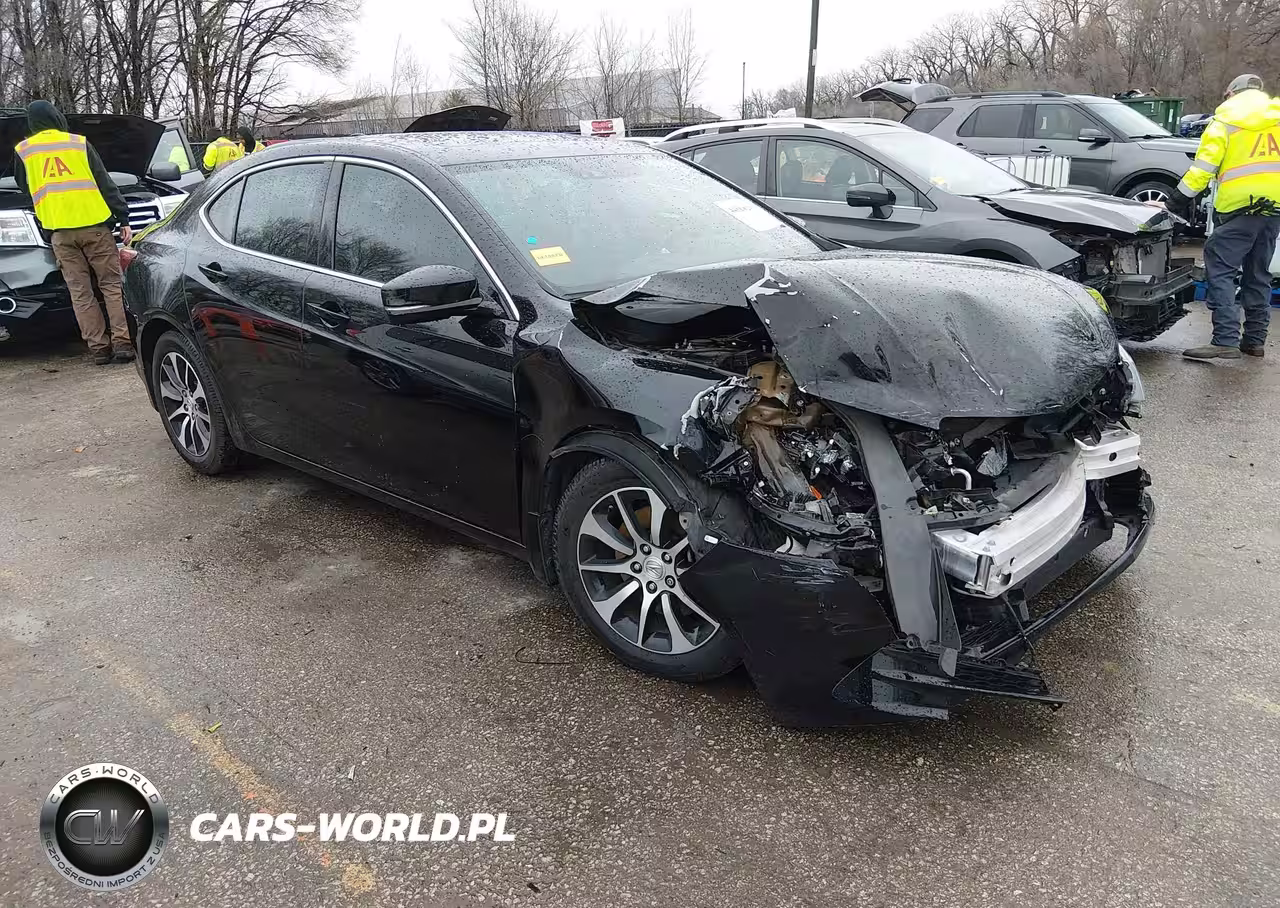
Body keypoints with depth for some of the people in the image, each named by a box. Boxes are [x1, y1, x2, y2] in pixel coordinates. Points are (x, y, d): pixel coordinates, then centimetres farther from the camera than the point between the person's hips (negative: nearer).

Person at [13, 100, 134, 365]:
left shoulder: (23, 150, 12)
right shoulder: (79, 143, 6)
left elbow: (23, 185, 27)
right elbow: (105, 184, 2)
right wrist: (123, 219, 3)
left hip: (60, 231, 2)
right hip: (93, 224, -1)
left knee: (80, 293, 4)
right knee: (112, 285, 2)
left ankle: (98, 347, -1)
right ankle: (123, 342, -7)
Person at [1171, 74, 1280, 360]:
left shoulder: (1225, 118, 1)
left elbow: (1204, 164, -8)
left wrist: (1179, 199, -6)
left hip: (1240, 205, -6)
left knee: (1220, 270, -8)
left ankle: (1226, 340, -20)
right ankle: (1254, 339, 18)